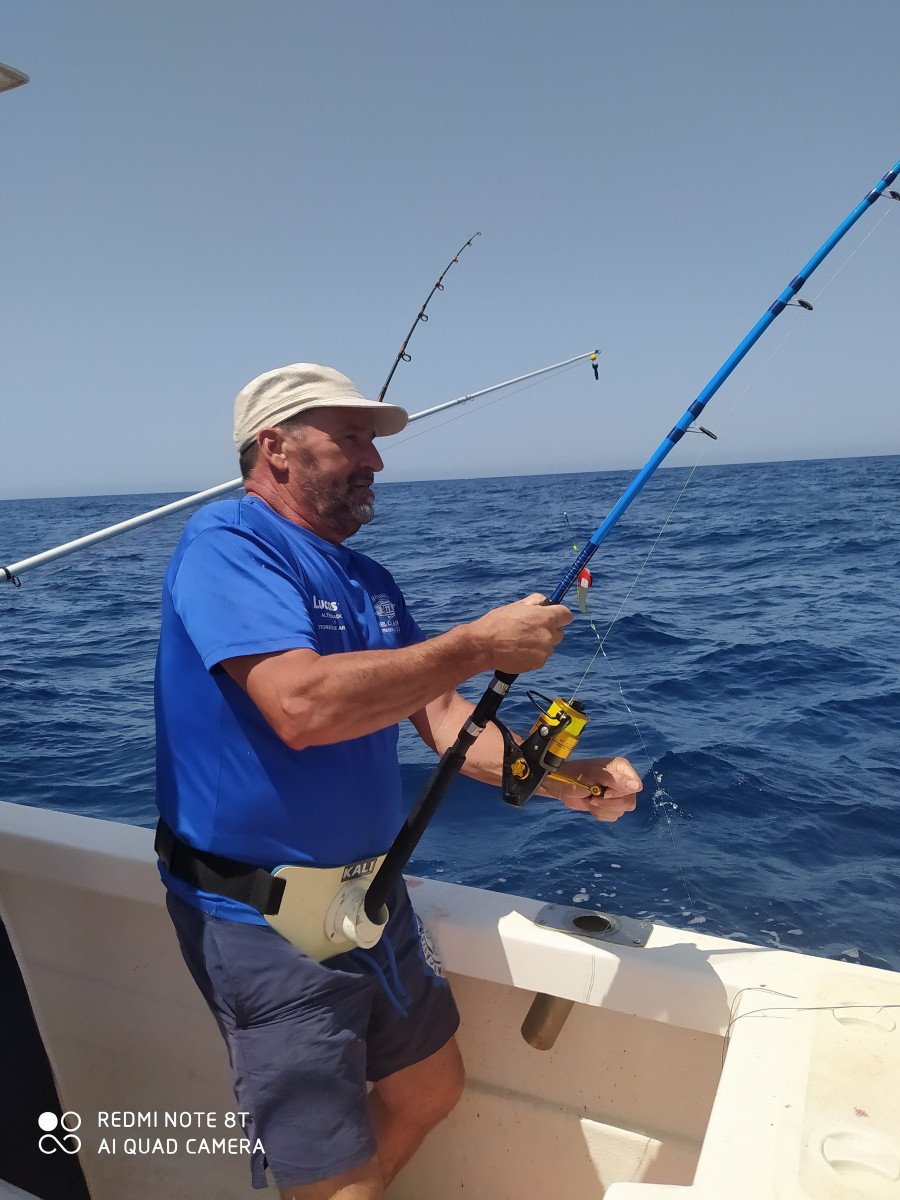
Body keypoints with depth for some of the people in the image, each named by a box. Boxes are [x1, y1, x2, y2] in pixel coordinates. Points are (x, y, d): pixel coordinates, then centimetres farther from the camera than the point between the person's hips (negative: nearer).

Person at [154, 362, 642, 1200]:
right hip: (265, 919, -8)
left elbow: (441, 718, 6)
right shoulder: (228, 544, -17)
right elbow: (301, 707, -33)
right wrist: (480, 645, -24)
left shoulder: (368, 580, 8)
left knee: (430, 1090, 24)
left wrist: (562, 781, -7)